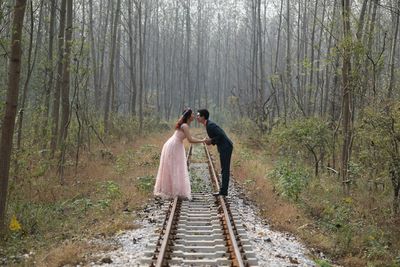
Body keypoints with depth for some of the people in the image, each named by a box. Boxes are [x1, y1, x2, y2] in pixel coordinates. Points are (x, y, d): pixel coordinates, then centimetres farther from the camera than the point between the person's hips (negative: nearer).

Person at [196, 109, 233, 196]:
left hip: (225, 147, -10)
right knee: (224, 169, 11)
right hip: (224, 147, 10)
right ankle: (223, 190, 15)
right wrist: (210, 141, 6)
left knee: (225, 169, -7)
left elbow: (221, 135, -22)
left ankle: (223, 190, -5)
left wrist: (211, 141, -14)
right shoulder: (208, 125, 15)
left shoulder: (210, 125, -17)